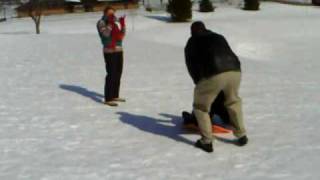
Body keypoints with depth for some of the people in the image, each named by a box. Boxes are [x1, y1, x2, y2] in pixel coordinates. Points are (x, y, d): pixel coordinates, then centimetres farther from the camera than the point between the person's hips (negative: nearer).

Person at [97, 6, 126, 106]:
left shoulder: (115, 23, 14)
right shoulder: (101, 23, -6)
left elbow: (121, 36, 7)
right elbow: (106, 34, -23)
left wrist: (122, 24, -3)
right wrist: (110, 22, -28)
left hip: (119, 51, 8)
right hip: (109, 52, -8)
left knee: (118, 74, 12)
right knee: (111, 75, -11)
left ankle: (115, 96, 24)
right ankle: (108, 99, -9)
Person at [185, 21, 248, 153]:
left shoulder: (191, 43, 23)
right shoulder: (219, 37, 34)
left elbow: (191, 66, 23)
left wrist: (199, 82, 38)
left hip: (213, 75, -4)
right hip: (234, 70, 5)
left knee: (200, 106, 18)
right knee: (233, 101, 31)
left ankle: (207, 142, 14)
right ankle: (241, 136, 33)